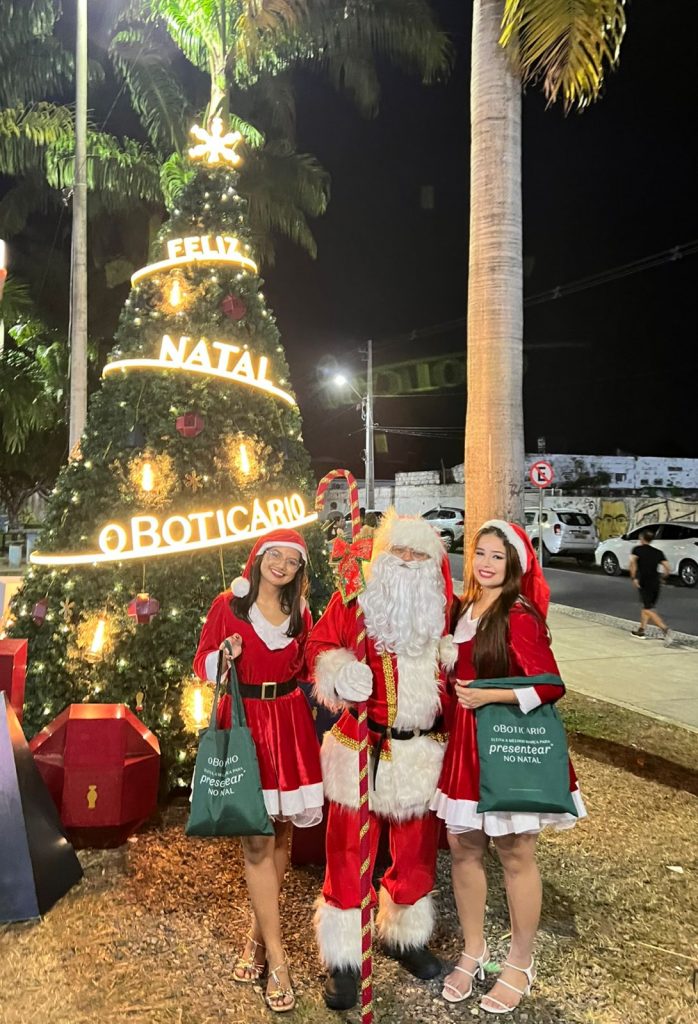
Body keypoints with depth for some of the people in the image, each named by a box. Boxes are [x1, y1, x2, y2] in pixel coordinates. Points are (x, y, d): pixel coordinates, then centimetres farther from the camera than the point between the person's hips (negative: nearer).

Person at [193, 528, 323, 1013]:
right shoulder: (229, 605, -1)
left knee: (279, 834, 9)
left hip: (289, 725, 4)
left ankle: (259, 933, 28)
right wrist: (223, 656, -17)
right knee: (257, 841, -2)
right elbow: (203, 664, 1)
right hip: (244, 723, -3)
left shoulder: (300, 615, 9)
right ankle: (277, 959, 7)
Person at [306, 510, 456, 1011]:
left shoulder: (446, 610, 2)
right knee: (349, 851, 5)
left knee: (417, 851, 18)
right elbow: (320, 646, -1)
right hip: (362, 748, -3)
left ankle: (406, 935, 43)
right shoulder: (353, 601, -8)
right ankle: (344, 957, 24)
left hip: (424, 750, 3)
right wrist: (340, 673, -20)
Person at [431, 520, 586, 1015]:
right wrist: (459, 701, 5)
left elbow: (550, 686, -17)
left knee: (516, 854, 7)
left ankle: (521, 964, 25)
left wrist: (489, 696, -18)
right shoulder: (464, 609, 6)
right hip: (468, 741, 7)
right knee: (463, 846, 11)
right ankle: (474, 950, 30)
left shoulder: (520, 616, -15)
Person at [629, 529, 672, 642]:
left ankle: (665, 628, -25)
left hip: (644, 583, -5)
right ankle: (641, 631, 27)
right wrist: (665, 574, 23)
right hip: (656, 583, 5)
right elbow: (668, 568, 2)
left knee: (648, 610, -7)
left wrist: (633, 578, -17)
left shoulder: (637, 549, 2)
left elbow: (633, 561, -19)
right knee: (646, 607, 22)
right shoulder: (658, 552, 12)